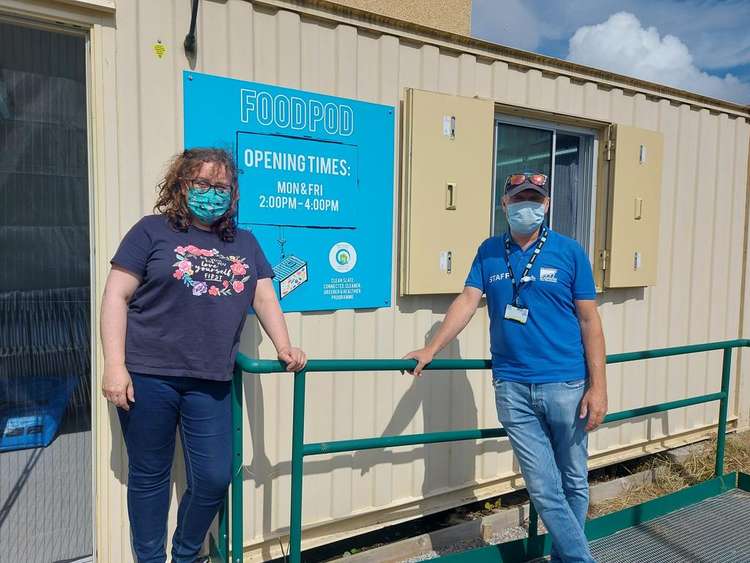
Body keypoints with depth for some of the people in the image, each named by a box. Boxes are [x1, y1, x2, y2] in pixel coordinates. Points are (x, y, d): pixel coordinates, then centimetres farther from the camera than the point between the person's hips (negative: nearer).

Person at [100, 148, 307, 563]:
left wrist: (284, 348, 2)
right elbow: (116, 296, -2)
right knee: (149, 477, 10)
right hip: (149, 376, -3)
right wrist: (115, 366, -9)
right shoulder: (153, 230, 2)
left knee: (214, 479, 6)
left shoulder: (245, 243, 14)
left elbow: (264, 296, 15)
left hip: (210, 382, 3)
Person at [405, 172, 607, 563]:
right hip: (512, 388, 1)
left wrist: (598, 386, -4)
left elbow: (588, 320, 0)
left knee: (573, 482, 14)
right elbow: (467, 301, 0)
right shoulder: (489, 252, 7)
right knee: (544, 489, 4)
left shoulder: (570, 251, 0)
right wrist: (431, 349, -11)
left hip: (565, 385, 0)